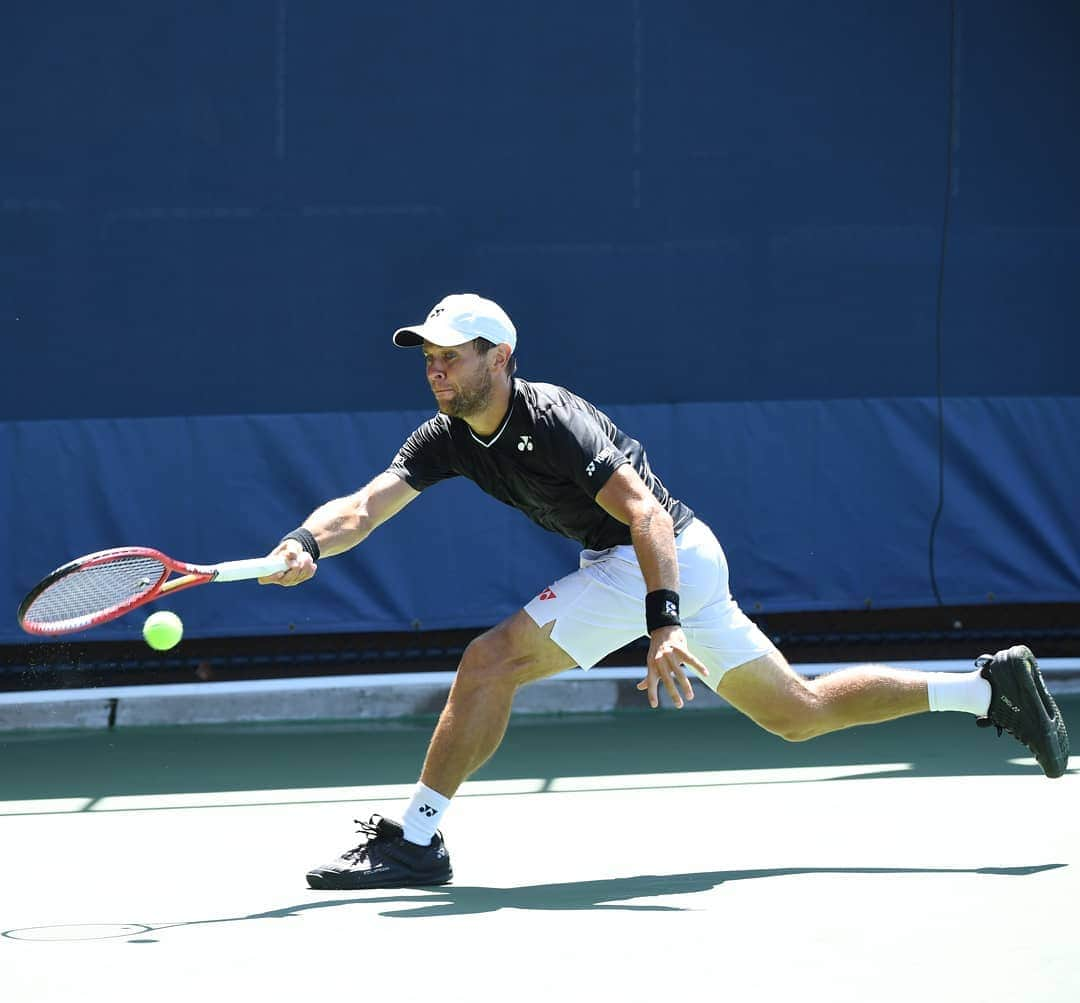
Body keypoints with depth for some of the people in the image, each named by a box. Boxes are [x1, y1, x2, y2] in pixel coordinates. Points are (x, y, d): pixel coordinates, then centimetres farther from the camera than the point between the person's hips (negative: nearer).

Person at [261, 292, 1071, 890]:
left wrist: (665, 625, -42)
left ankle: (415, 841, -14)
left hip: (666, 561, -9)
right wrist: (307, 544, -28)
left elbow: (646, 512, -31)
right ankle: (990, 688, 19)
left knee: (492, 660, -19)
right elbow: (364, 508, -6)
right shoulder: (449, 439, 3)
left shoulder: (550, 421, -22)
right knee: (800, 713, 16)